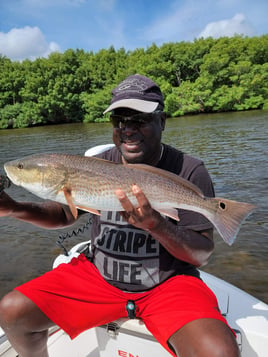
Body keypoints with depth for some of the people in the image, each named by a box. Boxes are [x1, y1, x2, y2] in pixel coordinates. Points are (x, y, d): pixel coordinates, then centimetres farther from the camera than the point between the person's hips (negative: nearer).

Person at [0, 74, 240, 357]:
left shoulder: (189, 171, -11)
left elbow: (202, 255, -12)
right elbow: (63, 215, 11)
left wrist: (154, 224, -29)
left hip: (168, 283, -3)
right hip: (98, 276, 4)